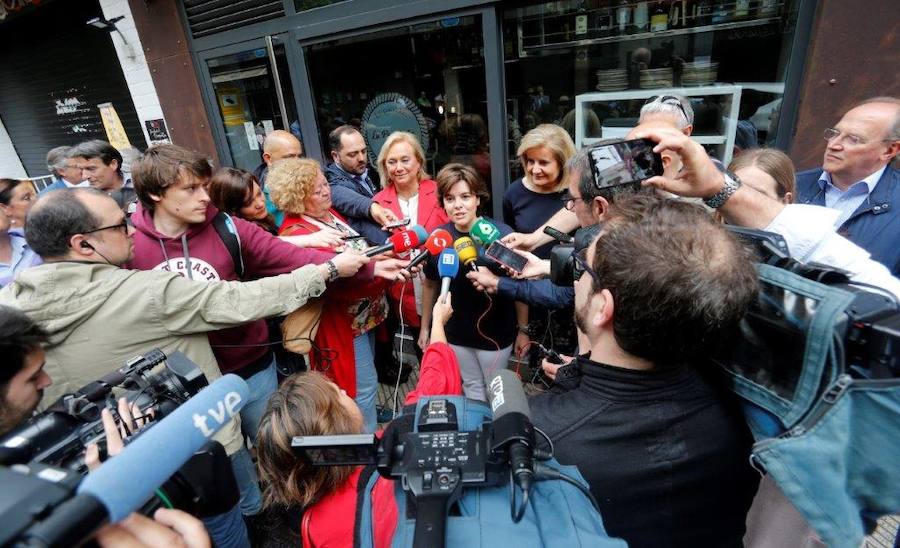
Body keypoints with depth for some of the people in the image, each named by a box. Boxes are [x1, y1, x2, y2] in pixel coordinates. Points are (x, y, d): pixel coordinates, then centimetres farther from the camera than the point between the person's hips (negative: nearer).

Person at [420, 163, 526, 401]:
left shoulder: (500, 234, -23)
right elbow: (430, 284, 4)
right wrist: (425, 327, 10)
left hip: (495, 332, -3)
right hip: (455, 332, 3)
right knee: (472, 387, 24)